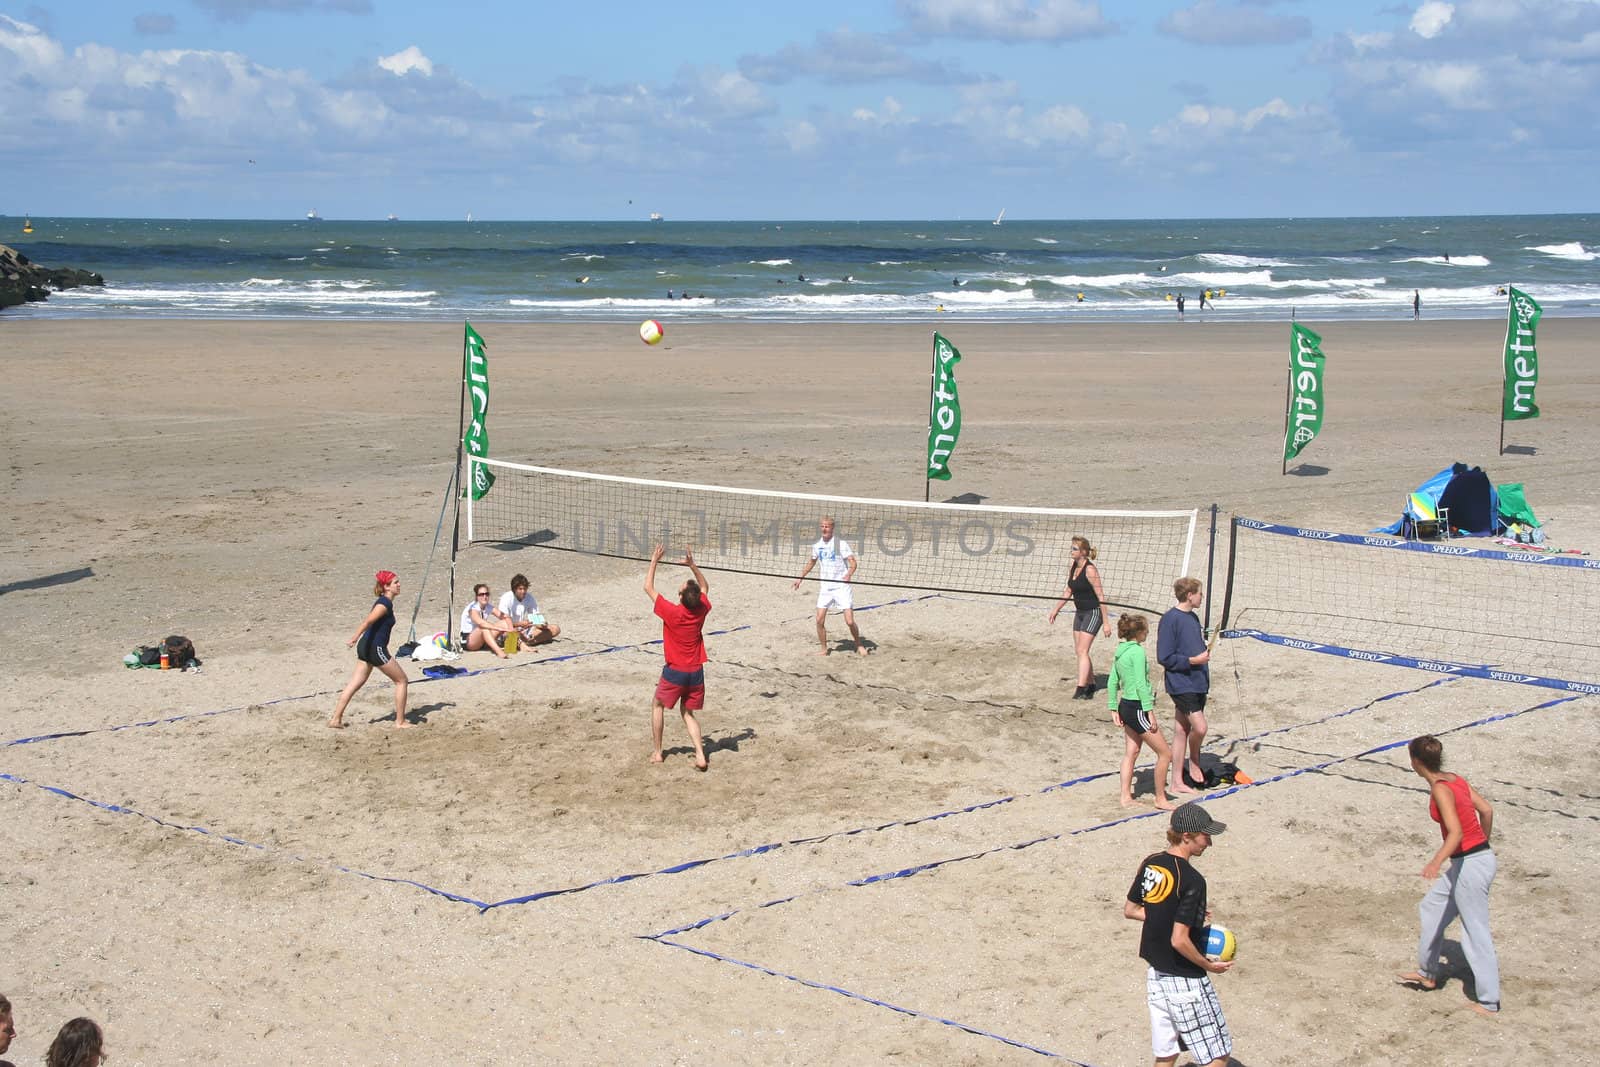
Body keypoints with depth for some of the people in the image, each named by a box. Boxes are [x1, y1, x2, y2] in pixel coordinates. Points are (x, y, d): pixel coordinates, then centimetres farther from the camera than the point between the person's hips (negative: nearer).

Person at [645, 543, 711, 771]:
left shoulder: (671, 612, -20)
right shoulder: (701, 610, -9)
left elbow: (648, 588, -9)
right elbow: (705, 587, 14)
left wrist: (654, 561, -4)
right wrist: (692, 565, 9)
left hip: (674, 672, -4)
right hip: (696, 672, 4)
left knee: (657, 706, 19)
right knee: (688, 713, 16)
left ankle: (657, 752, 20)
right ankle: (700, 754, -3)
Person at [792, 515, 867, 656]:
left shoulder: (841, 543, -10)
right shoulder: (817, 545, 6)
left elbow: (853, 562, -16)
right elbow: (811, 562, 24)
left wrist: (849, 574, -35)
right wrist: (800, 578, 25)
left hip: (842, 586, -5)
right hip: (825, 587, 5)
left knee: (849, 621, -8)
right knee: (819, 620, -5)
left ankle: (859, 645, 16)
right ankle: (824, 649, 11)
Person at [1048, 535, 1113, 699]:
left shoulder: (1090, 570, -20)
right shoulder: (1073, 566, 4)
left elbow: (1100, 596, -18)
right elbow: (1068, 591, 18)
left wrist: (1106, 622, -18)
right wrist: (1056, 609, 18)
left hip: (1093, 613, -8)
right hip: (1080, 613, 8)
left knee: (1082, 651, -13)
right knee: (1080, 652, 10)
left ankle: (1080, 690, -15)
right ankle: (1091, 686, 21)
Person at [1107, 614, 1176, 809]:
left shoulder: (1120, 651, 8)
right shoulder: (1137, 651, -17)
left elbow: (1112, 682, 12)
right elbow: (1141, 684, -21)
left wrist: (1113, 709, 16)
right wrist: (1149, 711, -18)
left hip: (1125, 705, 9)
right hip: (1137, 708, -9)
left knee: (1131, 752, 16)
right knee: (1165, 754, 0)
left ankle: (1126, 797, 16)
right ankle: (1161, 799, 7)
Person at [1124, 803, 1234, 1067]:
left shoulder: (1150, 865, 1)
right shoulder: (1191, 880, -22)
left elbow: (1130, 910, 14)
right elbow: (1179, 940, -25)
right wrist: (1208, 965, -9)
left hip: (1156, 974, 8)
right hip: (1186, 982, -8)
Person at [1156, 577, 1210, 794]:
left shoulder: (1193, 617, 13)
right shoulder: (1170, 619, -13)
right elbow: (1164, 657, -16)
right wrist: (1192, 660, -17)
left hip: (1198, 683, 8)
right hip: (1181, 684, -8)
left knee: (1182, 731, 10)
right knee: (1199, 727, -14)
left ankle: (1177, 782, 14)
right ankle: (1194, 762, 15)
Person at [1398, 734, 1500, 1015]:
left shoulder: (1440, 789, -20)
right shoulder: (1455, 779, 6)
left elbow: (1456, 832, -29)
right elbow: (1486, 810, 14)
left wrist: (1437, 861, -42)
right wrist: (1483, 844, 28)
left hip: (1470, 865, -10)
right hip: (1480, 856, 10)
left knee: (1476, 931, 0)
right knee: (1431, 908, 23)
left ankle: (1489, 1001, 9)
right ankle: (1427, 974, 36)